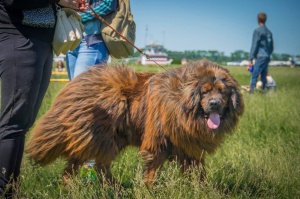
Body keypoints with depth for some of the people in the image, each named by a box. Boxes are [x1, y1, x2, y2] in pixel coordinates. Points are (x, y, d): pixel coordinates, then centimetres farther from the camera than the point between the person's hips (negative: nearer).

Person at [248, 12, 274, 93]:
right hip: (267, 57, 7)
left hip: (260, 57, -7)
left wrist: (251, 59, -8)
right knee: (264, 77, 12)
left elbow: (254, 45, -10)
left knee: (254, 77, -11)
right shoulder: (269, 32, 15)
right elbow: (271, 47, 20)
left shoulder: (257, 31, -6)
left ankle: (251, 92, -19)